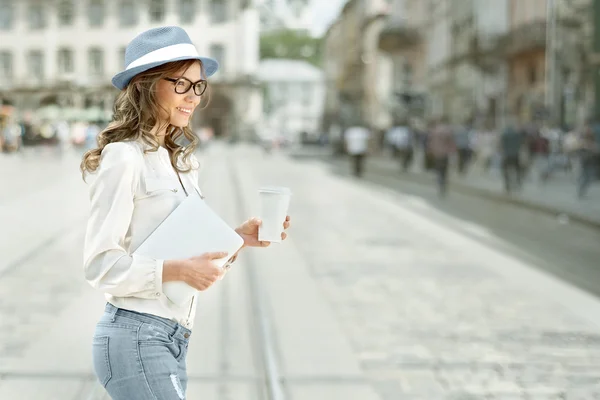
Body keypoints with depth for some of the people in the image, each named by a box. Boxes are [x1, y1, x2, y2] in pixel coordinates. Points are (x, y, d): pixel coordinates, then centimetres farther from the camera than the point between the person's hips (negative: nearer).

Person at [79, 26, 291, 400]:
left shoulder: (179, 162, 13)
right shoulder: (123, 158, -11)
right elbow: (101, 264, -14)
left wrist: (238, 238, 3)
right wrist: (177, 271, -23)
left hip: (171, 339, 9)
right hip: (136, 337, -8)